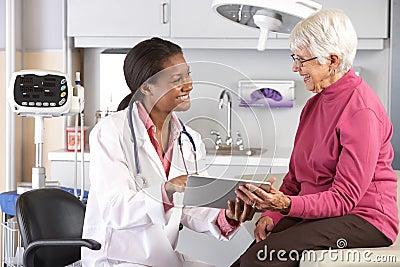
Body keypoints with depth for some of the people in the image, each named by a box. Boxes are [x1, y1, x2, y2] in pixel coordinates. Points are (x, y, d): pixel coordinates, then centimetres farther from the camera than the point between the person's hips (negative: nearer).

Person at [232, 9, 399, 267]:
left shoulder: (361, 110, -15)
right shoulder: (315, 103, 14)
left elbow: (344, 198, -18)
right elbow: (296, 175, 17)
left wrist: (287, 205, -31)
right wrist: (273, 212, 1)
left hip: (362, 220, -7)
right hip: (315, 214, 8)